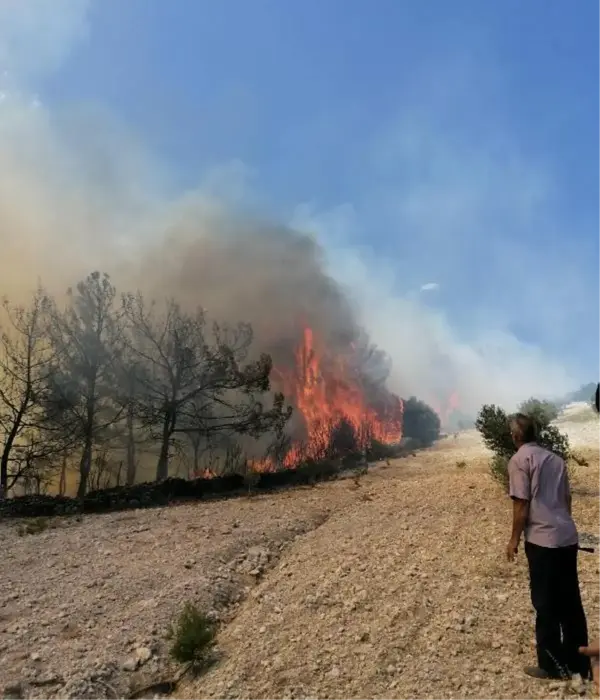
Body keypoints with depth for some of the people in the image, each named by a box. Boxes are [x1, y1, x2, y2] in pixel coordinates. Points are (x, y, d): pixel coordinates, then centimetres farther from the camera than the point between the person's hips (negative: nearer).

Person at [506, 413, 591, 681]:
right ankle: (579, 664, 24)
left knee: (546, 604, 5)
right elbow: (567, 498, 16)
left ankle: (553, 665, 15)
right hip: (568, 537, 7)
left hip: (542, 539, -7)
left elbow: (522, 504, -11)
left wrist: (514, 539, -1)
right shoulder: (555, 458, 12)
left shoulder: (519, 459, -8)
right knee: (570, 602, 15)